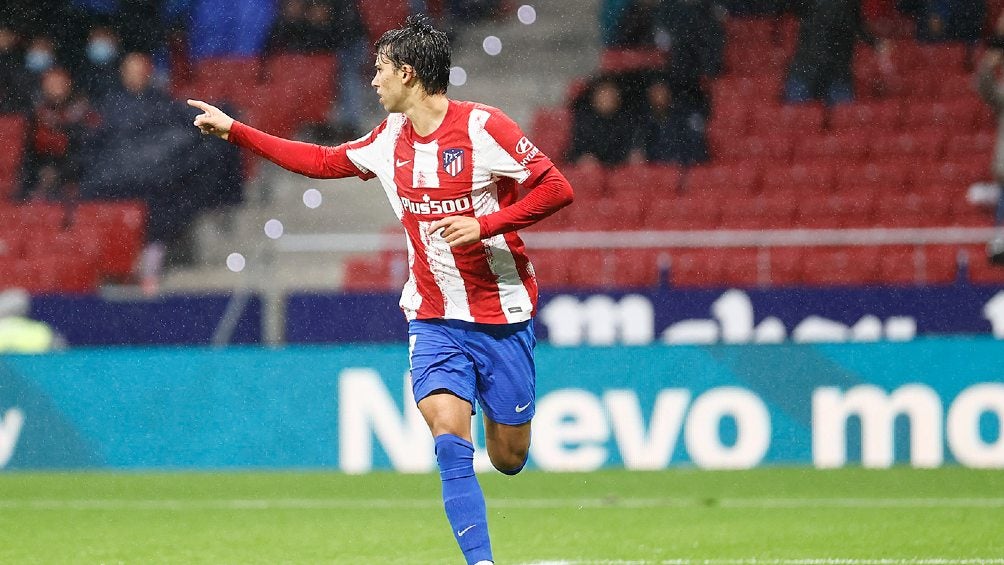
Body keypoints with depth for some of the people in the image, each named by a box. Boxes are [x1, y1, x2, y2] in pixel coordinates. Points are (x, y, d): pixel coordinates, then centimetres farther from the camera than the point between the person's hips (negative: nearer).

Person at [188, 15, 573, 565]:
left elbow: (557, 189, -13)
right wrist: (234, 130, 20)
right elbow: (325, 162, 20)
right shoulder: (391, 138, 6)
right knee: (450, 438, -18)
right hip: (434, 318, 4)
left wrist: (484, 224, -22)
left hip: (501, 317, -4)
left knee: (508, 457, 5)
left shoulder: (483, 127, -13)